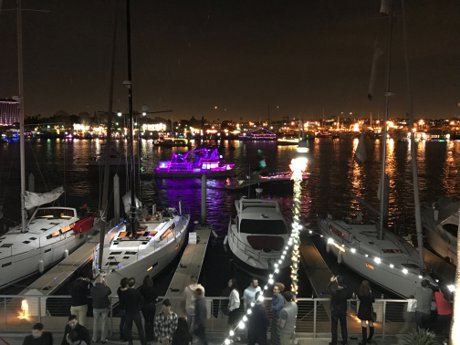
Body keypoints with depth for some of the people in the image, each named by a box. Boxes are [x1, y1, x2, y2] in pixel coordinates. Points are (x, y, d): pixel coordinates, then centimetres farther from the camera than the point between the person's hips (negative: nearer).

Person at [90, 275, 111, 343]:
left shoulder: (92, 289, -16)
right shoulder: (106, 288, -20)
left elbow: (91, 295, 3)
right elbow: (109, 292, 1)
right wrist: (105, 285, 0)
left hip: (96, 307, 1)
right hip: (104, 307, -1)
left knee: (95, 323, 16)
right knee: (104, 323, 11)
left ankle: (94, 338, 23)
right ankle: (103, 339, 18)